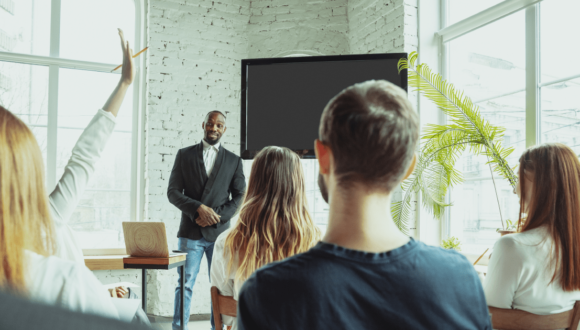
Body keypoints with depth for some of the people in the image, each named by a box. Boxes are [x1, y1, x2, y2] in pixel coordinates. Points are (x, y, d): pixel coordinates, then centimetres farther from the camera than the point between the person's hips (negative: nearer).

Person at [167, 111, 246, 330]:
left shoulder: (234, 161, 10)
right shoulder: (184, 155, 8)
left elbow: (240, 197, 5)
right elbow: (173, 192, 2)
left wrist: (216, 216, -9)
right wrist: (199, 208, -13)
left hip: (219, 233, 1)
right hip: (190, 232, -1)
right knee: (185, 285, 0)